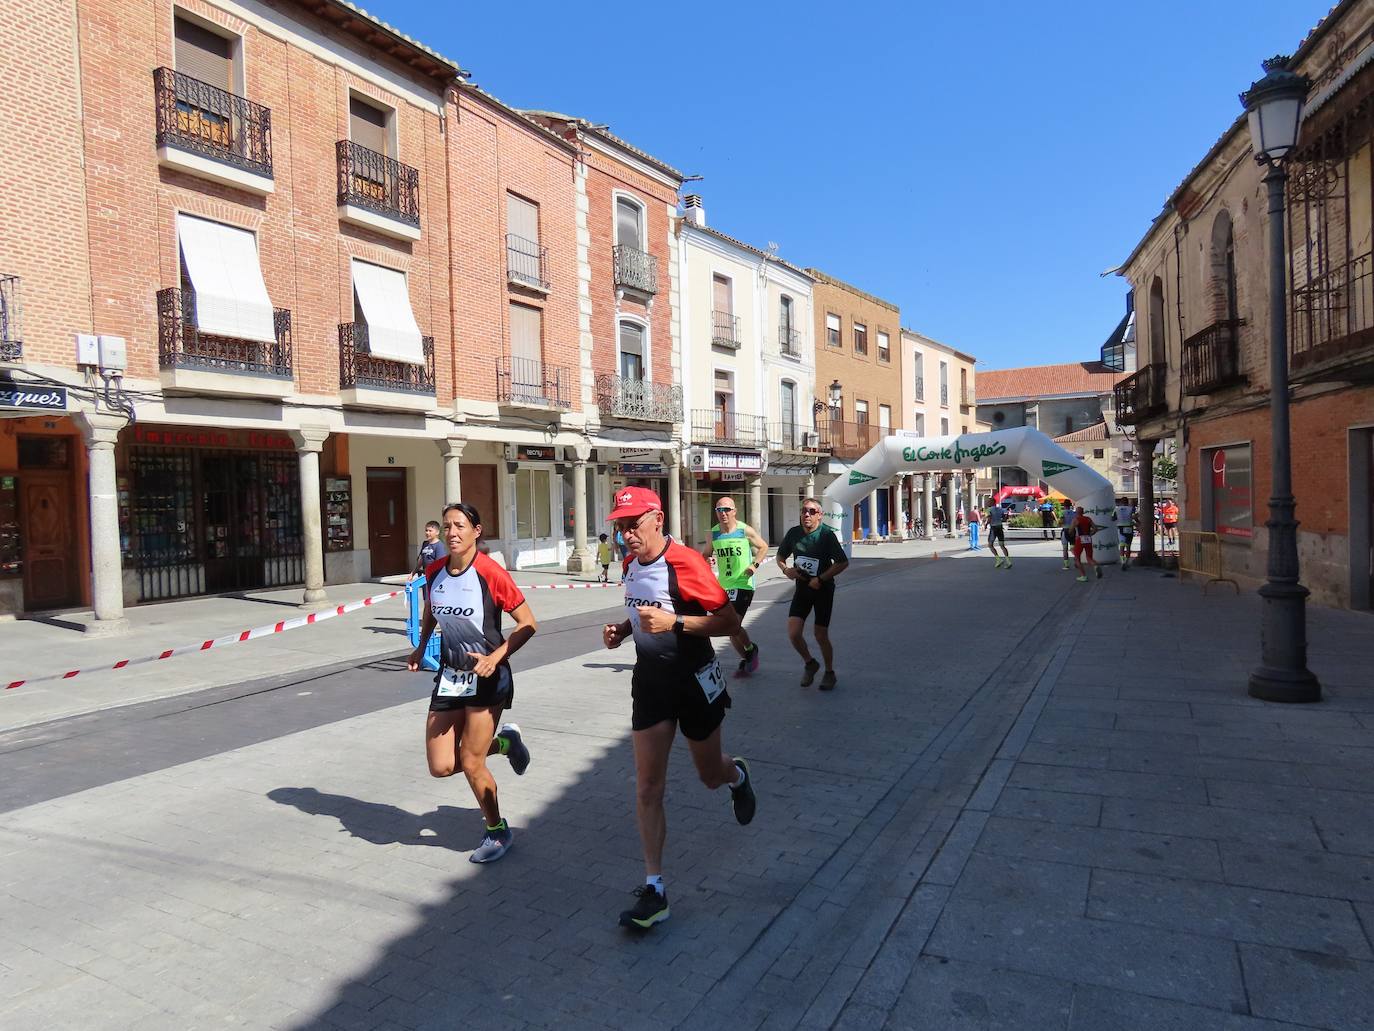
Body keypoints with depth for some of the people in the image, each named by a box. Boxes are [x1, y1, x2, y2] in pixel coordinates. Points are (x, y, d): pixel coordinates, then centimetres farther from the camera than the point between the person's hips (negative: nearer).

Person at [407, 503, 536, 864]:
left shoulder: (490, 573, -17)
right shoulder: (434, 571, 0)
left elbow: (528, 623, -14)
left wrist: (495, 658, -23)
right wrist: (420, 648, 8)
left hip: (487, 677, -6)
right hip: (450, 675, 6)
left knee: (470, 763, -2)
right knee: (440, 766, 2)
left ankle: (497, 832, 25)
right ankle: (504, 741, 30)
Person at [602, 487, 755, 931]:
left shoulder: (685, 562, -22)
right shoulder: (631, 563, 2)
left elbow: (731, 621, -21)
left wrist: (675, 622, -32)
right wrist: (623, 629, 0)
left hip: (695, 680, -5)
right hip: (650, 679, 5)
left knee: (710, 775, 14)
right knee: (647, 786, -1)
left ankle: (737, 775, 52)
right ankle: (654, 890, 8)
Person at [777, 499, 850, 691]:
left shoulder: (827, 534, -14)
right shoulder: (793, 533, -3)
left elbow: (843, 563, -13)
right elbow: (780, 556, 13)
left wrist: (820, 579, -17)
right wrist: (785, 569, -8)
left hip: (823, 589, -3)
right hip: (802, 587, 3)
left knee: (821, 635, 3)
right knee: (793, 633, -9)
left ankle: (829, 672, 27)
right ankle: (810, 664, 20)